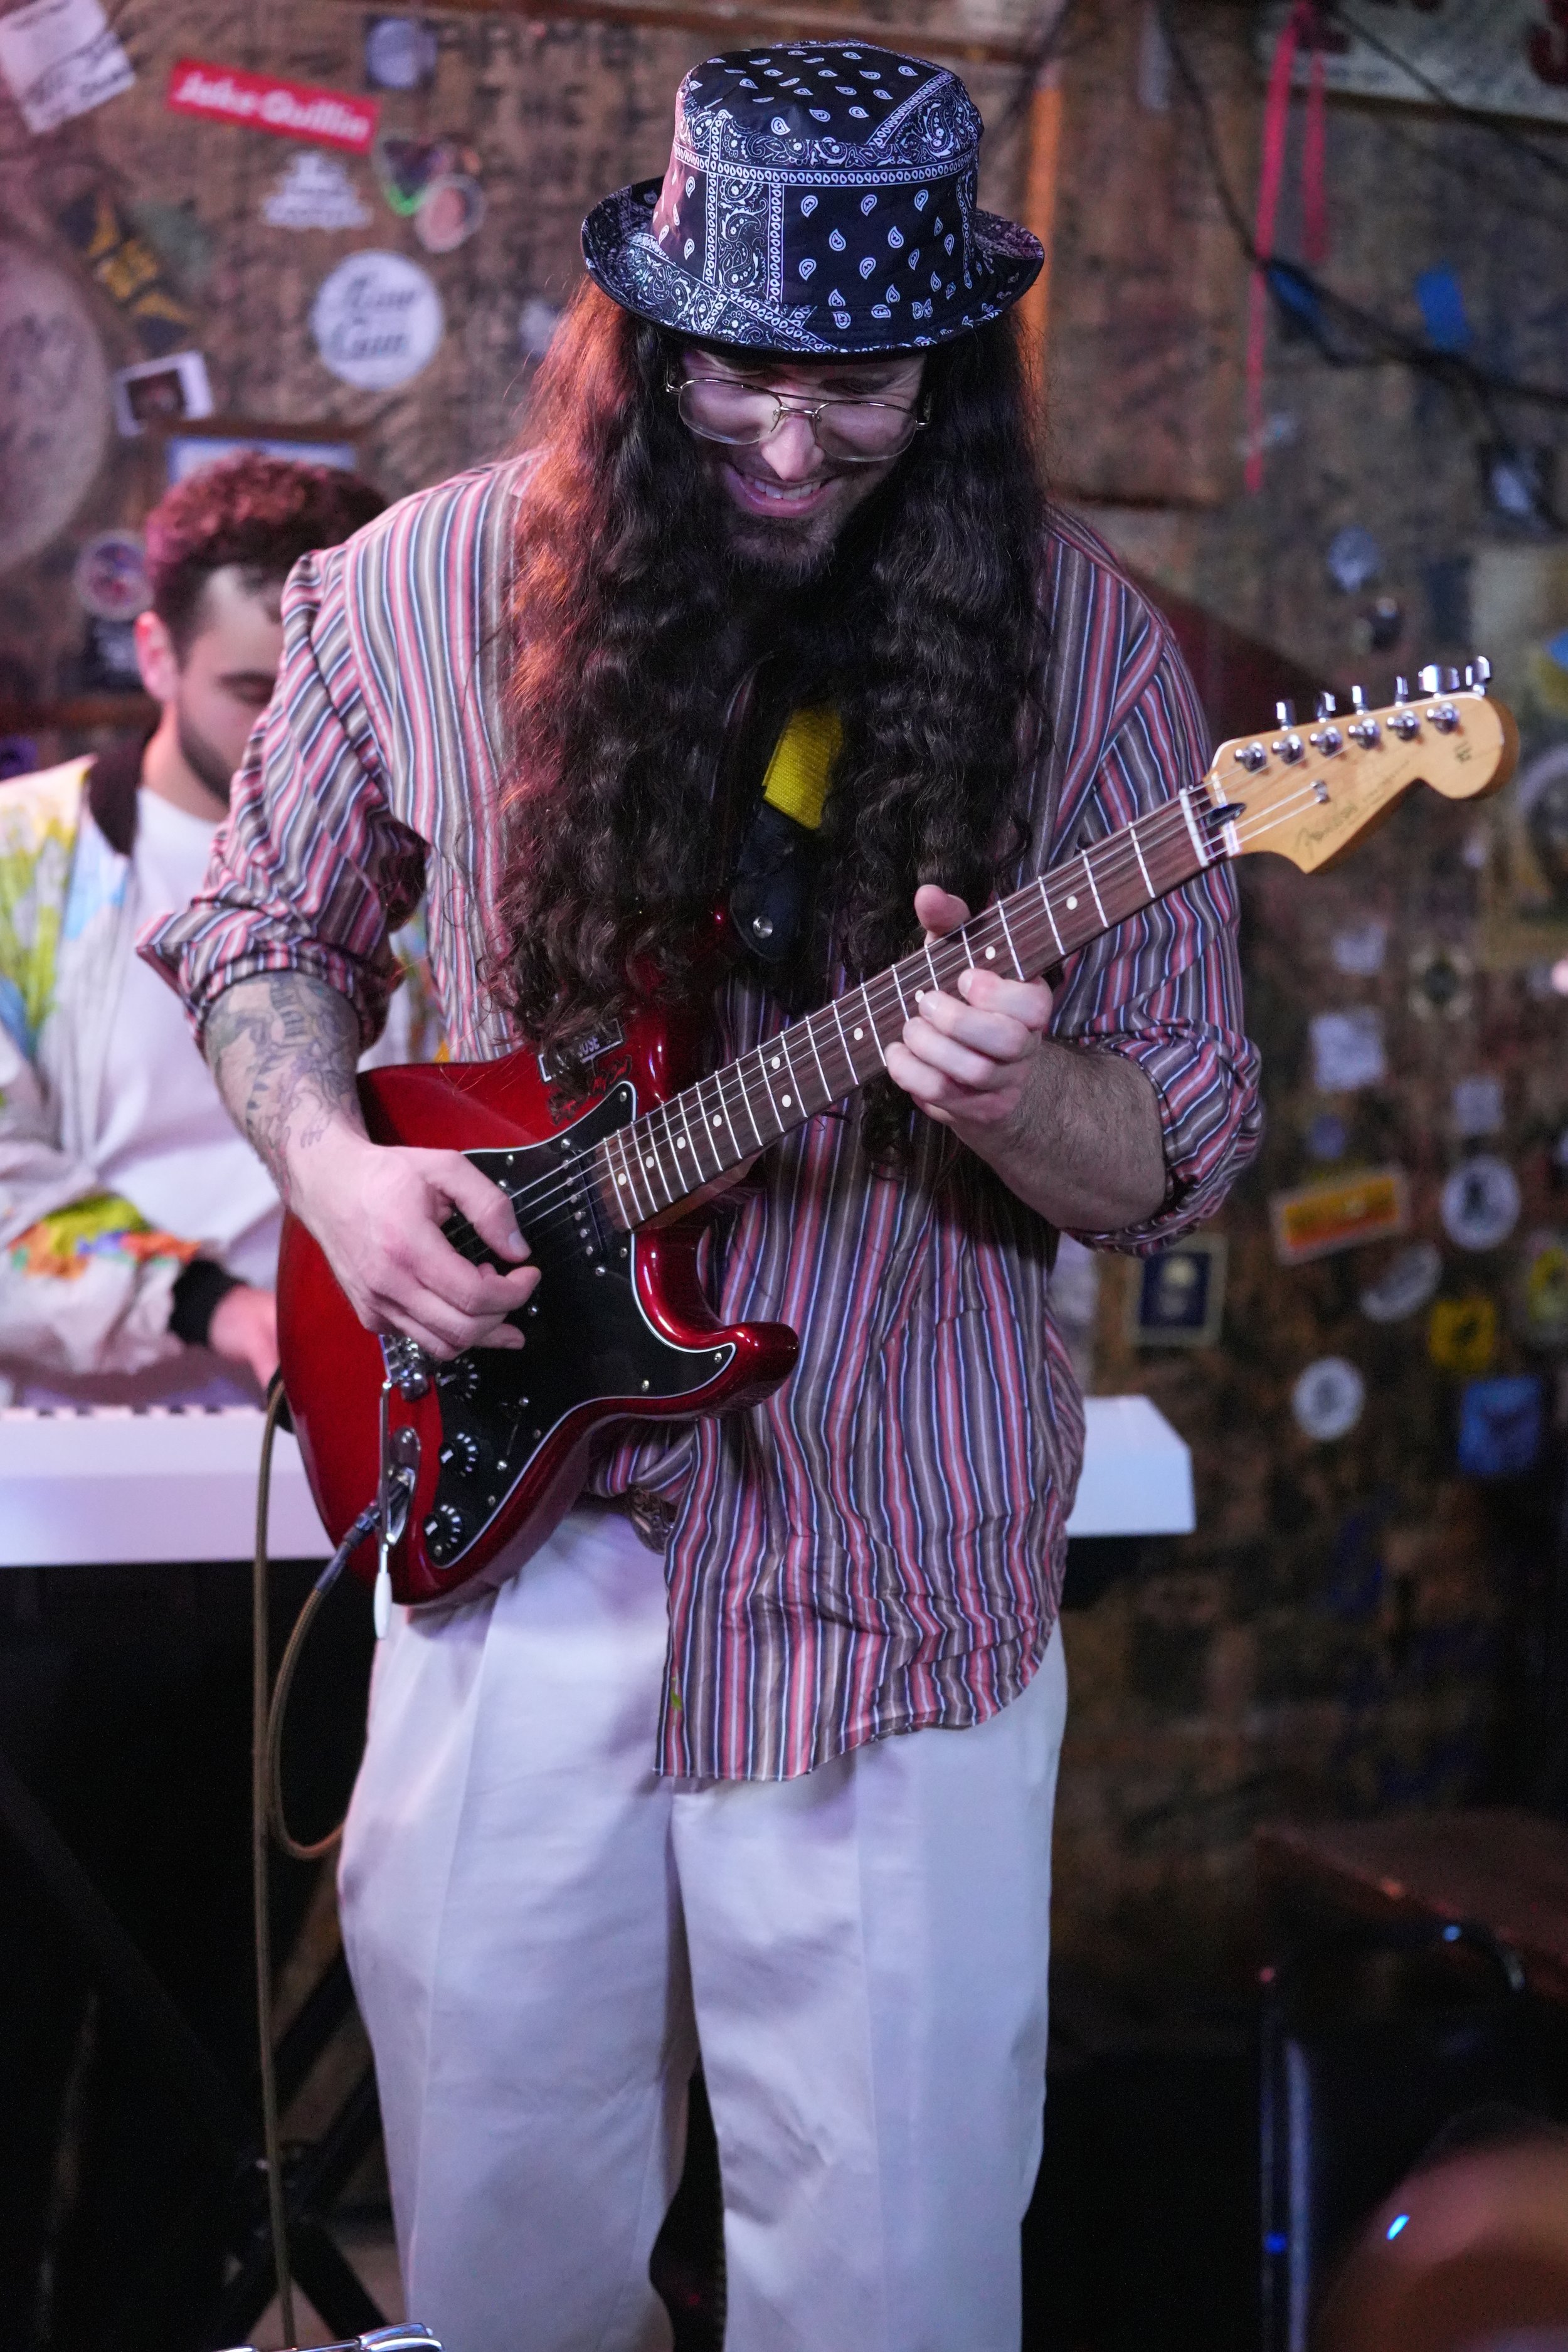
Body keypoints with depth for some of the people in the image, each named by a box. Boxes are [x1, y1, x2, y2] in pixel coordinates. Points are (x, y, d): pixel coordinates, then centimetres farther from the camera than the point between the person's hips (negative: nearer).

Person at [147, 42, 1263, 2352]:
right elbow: (262, 928, 12)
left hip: (893, 1547, -1)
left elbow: (1181, 1160, -4)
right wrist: (337, 1164, -7)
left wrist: (1015, 1096, -26)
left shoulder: (1078, 644, -7)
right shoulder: (423, 589, -3)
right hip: (502, 1486, 2)